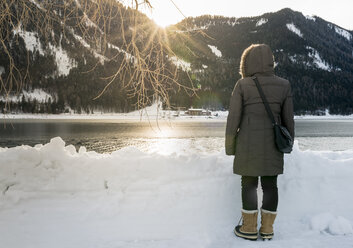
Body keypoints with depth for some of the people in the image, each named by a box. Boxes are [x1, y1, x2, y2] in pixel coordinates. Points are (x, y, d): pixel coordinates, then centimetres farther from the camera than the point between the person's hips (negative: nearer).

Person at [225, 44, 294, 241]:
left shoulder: (242, 85, -7)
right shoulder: (284, 85, 1)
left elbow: (234, 118, -7)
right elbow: (288, 119, 4)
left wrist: (229, 146, 2)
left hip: (248, 142, -2)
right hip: (272, 143, 3)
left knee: (249, 184, 7)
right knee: (270, 184, 10)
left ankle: (250, 228, 16)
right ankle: (267, 229, 19)